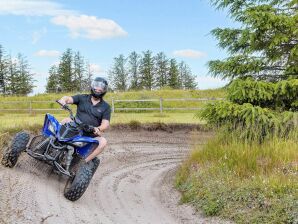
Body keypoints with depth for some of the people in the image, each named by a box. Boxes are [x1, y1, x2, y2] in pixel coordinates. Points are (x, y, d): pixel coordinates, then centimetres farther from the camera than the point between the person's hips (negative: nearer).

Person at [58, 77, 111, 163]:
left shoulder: (106, 107, 4)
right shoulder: (82, 98, 8)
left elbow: (105, 124, -7)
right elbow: (69, 98, -6)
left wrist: (98, 129, -30)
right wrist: (63, 100, -31)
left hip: (91, 136, 0)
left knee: (103, 141, -31)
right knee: (67, 120, -27)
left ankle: (84, 161, -32)